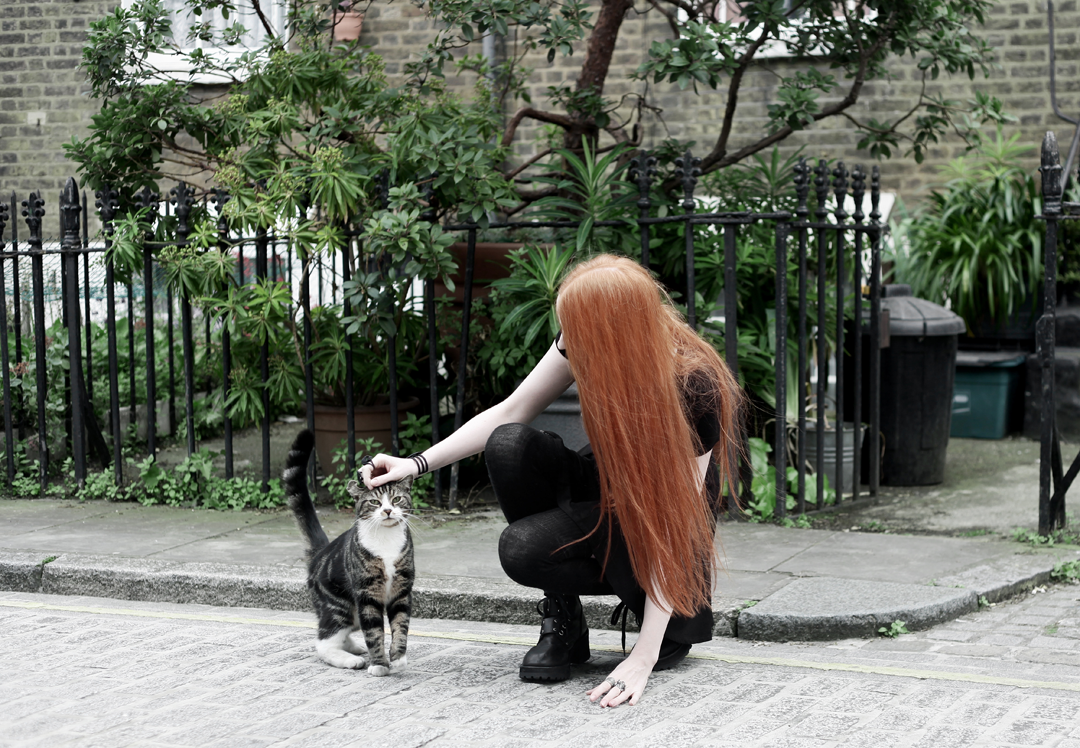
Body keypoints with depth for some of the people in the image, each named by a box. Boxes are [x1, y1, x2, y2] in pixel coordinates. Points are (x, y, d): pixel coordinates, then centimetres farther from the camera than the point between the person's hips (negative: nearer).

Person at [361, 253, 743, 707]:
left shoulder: (696, 390, -33)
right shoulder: (583, 342, -18)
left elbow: (674, 522, -31)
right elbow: (510, 412, -7)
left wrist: (642, 659, -33)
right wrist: (418, 463, -17)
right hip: (605, 490, 6)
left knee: (525, 550, -30)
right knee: (509, 446, -24)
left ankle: (677, 626, -5)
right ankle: (562, 620, -8)